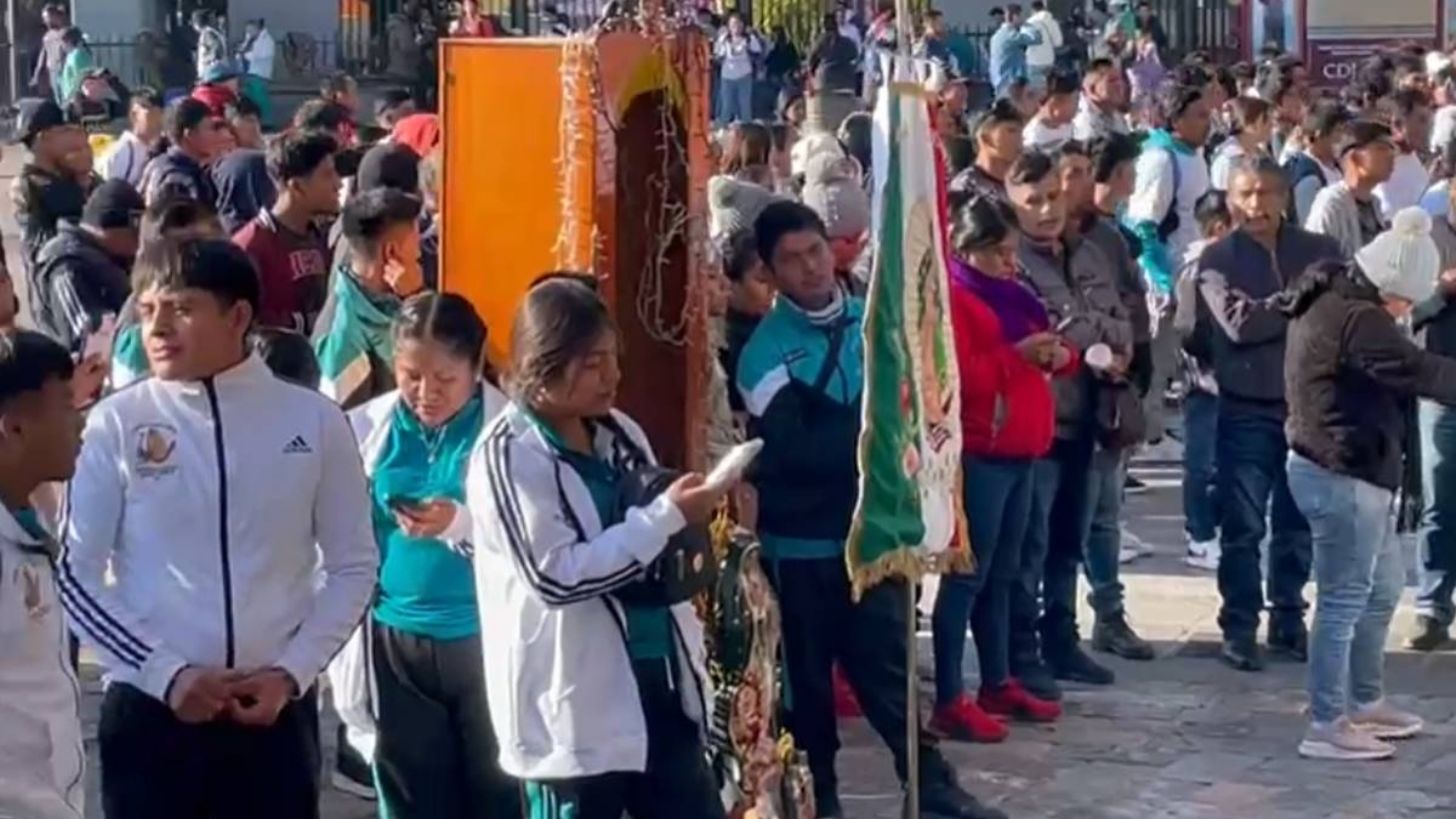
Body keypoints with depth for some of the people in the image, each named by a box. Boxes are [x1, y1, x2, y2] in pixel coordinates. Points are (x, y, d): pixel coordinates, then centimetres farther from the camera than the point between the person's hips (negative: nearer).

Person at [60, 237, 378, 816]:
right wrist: (166, 673, -10)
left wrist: (292, 672, -5)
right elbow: (75, 572, -1)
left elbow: (353, 565, 6)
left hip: (274, 708, 1)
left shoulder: (314, 421, 0)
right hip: (149, 706, -1)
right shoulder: (117, 425, -4)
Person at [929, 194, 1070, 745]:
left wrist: (1059, 356, 3)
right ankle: (949, 702, -4)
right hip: (978, 455, -9)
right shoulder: (952, 299, -9)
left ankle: (998, 683, 24)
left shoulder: (1011, 295, 18)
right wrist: (1017, 355, -23)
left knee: (1002, 575, 15)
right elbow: (956, 377, -21)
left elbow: (1043, 349, 25)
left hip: (1019, 452, 9)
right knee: (967, 576, -7)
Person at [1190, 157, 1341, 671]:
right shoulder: (1218, 259, -1)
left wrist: (1270, 313, -16)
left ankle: (1289, 620, 25)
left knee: (1298, 523, 12)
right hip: (1247, 410, -3)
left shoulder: (1319, 250, 7)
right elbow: (1239, 322, -16)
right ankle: (1240, 628, 10)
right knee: (1244, 527, 1)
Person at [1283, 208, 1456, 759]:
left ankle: (1365, 703, 32)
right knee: (1344, 601, -3)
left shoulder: (1330, 298, 11)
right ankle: (1326, 726, 4)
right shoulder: (1357, 320, -22)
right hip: (1344, 475, -11)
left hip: (1350, 469, 11)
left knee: (1381, 592, 20)